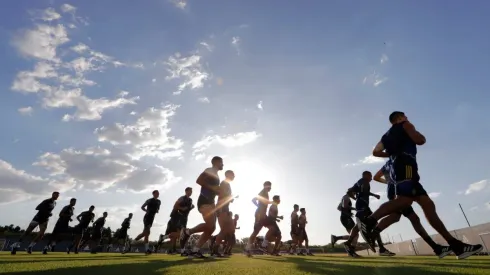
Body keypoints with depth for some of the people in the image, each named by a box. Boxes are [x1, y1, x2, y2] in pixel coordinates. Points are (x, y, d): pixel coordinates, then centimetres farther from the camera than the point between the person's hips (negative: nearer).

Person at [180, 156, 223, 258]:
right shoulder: (210, 171, -4)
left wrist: (218, 190, 18)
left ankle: (195, 250, 5)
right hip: (204, 201, -10)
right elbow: (199, 180, -19)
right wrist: (213, 187, -19)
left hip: (210, 202, 10)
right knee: (210, 225, -23)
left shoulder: (215, 175, 25)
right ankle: (187, 232, -3)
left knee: (212, 227, 3)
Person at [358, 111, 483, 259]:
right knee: (405, 199, -29)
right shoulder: (405, 125, 13)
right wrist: (415, 132, 23)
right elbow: (420, 140, 2)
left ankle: (456, 245, 4)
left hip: (397, 168, 9)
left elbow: (376, 151, 24)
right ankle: (369, 221, -40)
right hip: (405, 165, -9)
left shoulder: (387, 135, 31)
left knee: (428, 204, 5)